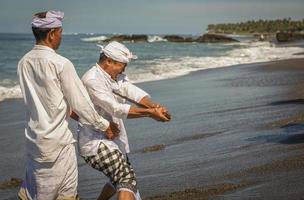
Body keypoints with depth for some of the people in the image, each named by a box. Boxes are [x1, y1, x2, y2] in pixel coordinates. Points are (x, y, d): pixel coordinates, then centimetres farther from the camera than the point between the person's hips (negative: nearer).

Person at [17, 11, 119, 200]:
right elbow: (80, 102, -12)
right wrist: (105, 125, 2)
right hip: (57, 140, -6)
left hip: (34, 136, 7)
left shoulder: (24, 62, 2)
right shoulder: (61, 63, -17)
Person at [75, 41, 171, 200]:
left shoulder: (117, 77, 8)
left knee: (120, 179, 24)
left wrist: (154, 106, -29)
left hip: (115, 140, 10)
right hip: (96, 143, -10)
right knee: (127, 179, -20)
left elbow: (134, 92, -9)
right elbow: (117, 109, -27)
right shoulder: (92, 80, -20)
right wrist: (149, 113, -28)